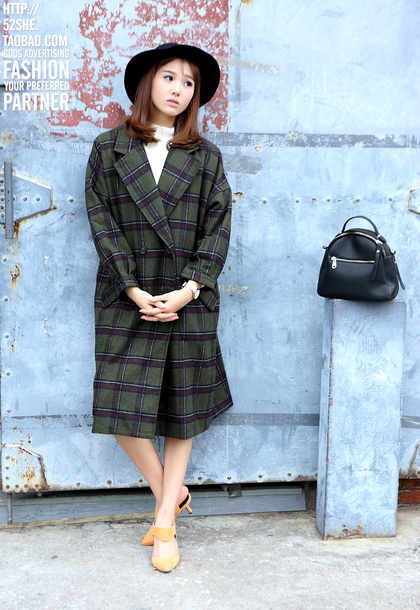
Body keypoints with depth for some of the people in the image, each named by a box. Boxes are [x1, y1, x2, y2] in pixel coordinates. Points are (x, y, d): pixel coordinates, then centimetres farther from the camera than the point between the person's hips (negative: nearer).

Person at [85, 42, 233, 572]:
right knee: (122, 411, -4)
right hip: (127, 300, 0)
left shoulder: (205, 157, 9)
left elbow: (218, 226, 2)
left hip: (189, 301, 1)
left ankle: (165, 522, 20)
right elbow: (101, 221, -2)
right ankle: (169, 495, 21)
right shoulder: (108, 149, 6)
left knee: (182, 413, 5)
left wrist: (187, 290, -11)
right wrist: (135, 290, -11)